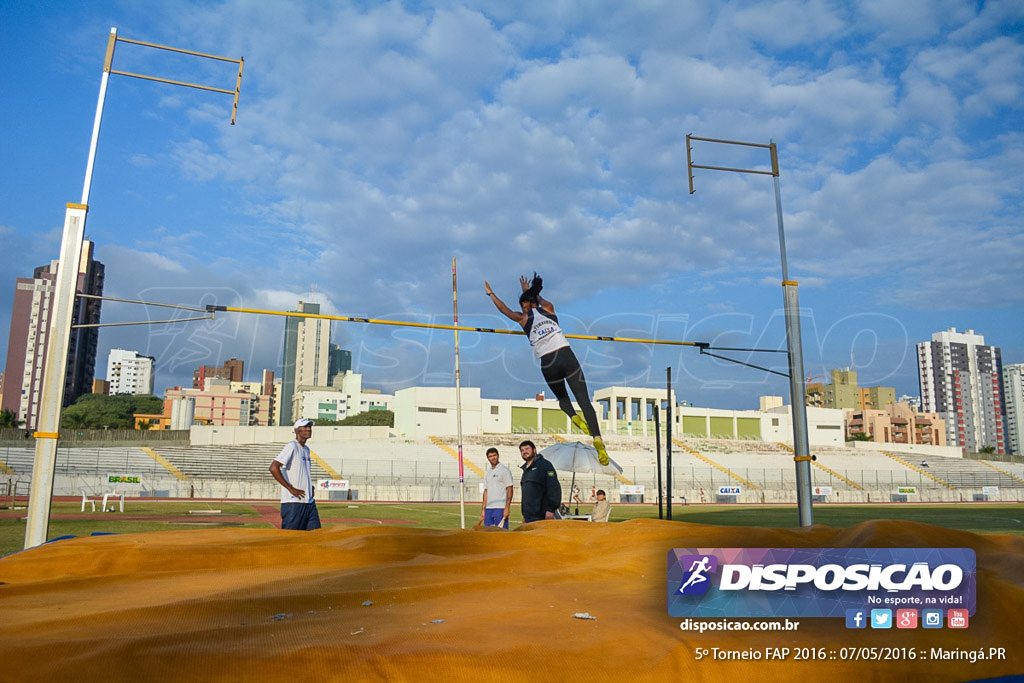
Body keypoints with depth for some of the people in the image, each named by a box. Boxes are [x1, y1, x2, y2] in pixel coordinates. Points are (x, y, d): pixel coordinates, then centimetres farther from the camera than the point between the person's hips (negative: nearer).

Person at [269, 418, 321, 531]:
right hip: (293, 502, -8)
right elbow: (273, 468, -20)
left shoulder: (306, 449, 18)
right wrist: (291, 489, -19)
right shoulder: (291, 446, -9)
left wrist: (310, 487, 13)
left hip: (309, 502, 8)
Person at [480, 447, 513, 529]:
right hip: (488, 509, 6)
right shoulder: (487, 473, 17)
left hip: (500, 508, -6)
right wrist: (483, 509, 12)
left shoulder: (505, 470, -3)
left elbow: (509, 490, -7)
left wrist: (507, 508, -15)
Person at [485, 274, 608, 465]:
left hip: (548, 363, -1)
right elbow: (539, 299, 40)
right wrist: (528, 290, 57)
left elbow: (503, 308, 22)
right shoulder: (548, 308, 16)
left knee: (562, 397, 25)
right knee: (584, 401, -4)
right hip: (567, 356, 1)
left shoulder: (524, 318, 10)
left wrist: (490, 293, 35)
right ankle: (597, 438, -21)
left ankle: (574, 416, -5)